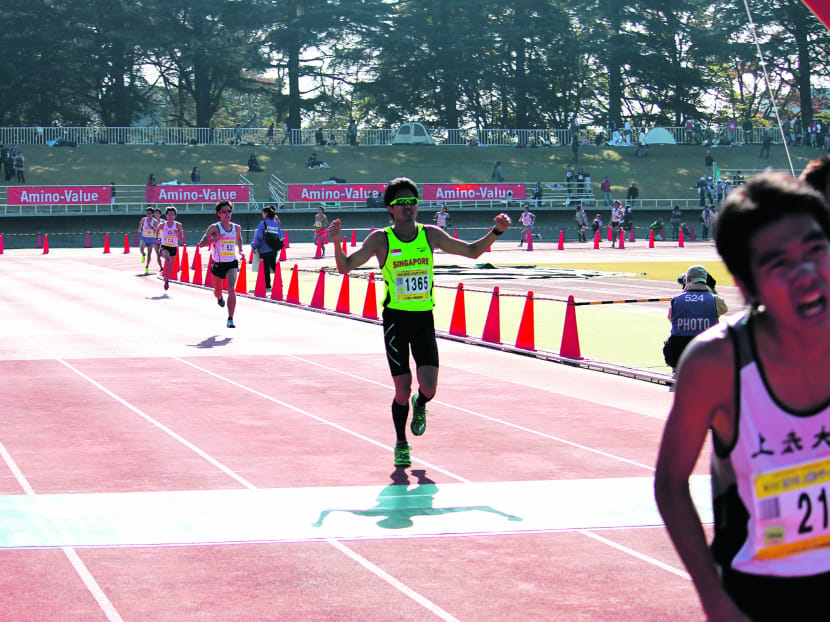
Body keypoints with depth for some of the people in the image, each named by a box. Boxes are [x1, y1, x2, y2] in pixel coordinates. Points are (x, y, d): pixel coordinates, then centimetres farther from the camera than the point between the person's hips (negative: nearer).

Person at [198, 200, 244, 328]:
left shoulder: (237, 228, 3)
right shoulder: (214, 228, -8)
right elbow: (202, 244, -14)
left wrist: (241, 251, 10)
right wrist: (216, 238, -26)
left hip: (232, 264, 1)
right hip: (217, 264, -1)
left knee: (231, 290, -20)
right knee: (217, 290, 17)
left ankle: (230, 319, -21)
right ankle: (220, 298, 57)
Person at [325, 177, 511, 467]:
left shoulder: (430, 235, 3)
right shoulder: (380, 239, -4)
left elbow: (472, 251, 12)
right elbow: (345, 267, -5)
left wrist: (496, 232, -2)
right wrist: (337, 242, -24)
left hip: (424, 317, 2)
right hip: (395, 318, -2)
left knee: (428, 387, -11)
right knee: (402, 388, -2)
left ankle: (419, 406, 28)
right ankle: (401, 444, 22)